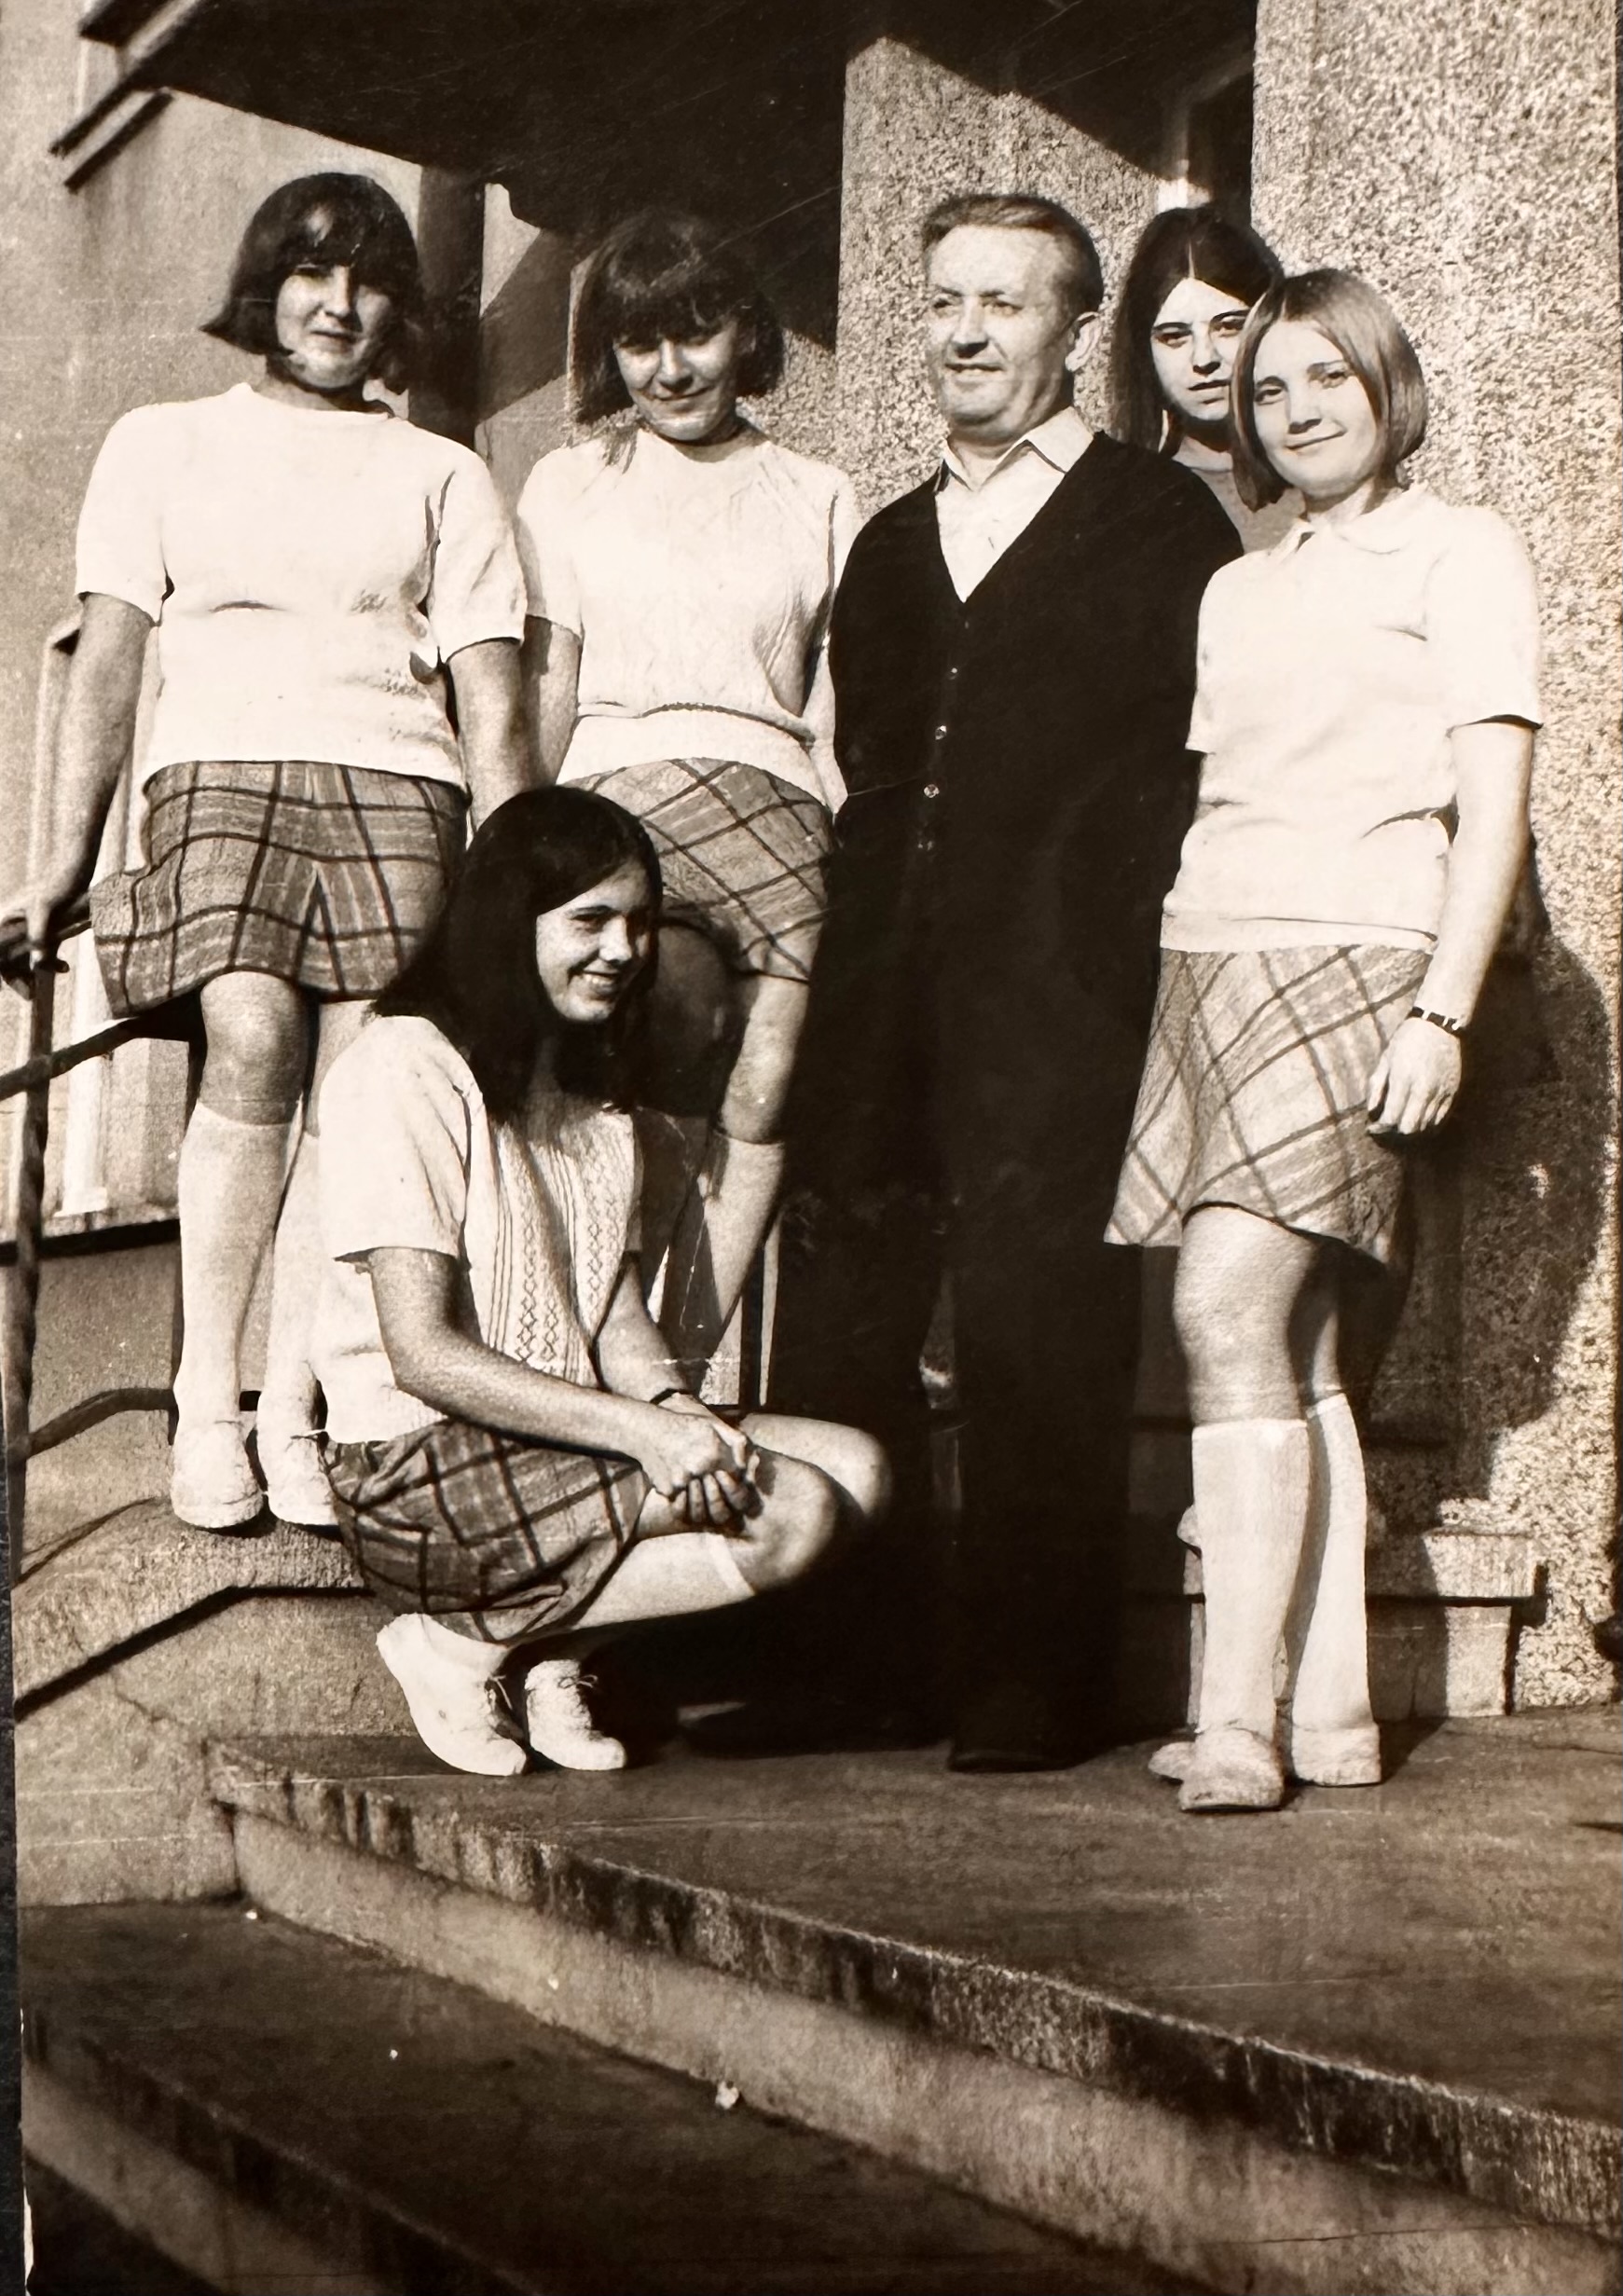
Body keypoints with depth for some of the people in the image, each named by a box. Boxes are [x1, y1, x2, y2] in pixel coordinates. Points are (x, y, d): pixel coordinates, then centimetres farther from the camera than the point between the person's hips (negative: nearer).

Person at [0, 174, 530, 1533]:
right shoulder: (161, 447, 22)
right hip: (220, 770, -1)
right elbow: (109, 665, 15)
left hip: (394, 782, 1)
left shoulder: (444, 477, 21)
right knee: (254, 1040, -27)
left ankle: (292, 1413, -17)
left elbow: (490, 705, 13)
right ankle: (206, 1403, -19)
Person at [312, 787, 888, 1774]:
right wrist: (640, 1430, -24)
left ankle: (556, 1647, -3)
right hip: (422, 1475, -8)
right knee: (793, 1512, -22)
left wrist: (671, 1404, -12)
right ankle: (464, 1648, -9)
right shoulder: (408, 1067, -10)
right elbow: (422, 1353, -17)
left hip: (564, 1450, 9)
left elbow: (618, 1312, 11)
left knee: (857, 1468, -9)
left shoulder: (595, 1086, 18)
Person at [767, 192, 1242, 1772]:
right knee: (835, 1324, 3)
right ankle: (849, 1663, 12)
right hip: (883, 996, 6)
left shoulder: (1163, 526, 3)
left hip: (1053, 993, -6)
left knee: (1039, 1337, -5)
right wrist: (853, 959, 10)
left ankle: (1031, 1682, 3)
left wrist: (1102, 922, -11)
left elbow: (1200, 761, -3)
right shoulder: (888, 546, 23)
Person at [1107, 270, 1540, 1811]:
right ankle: (1329, 1714, 3)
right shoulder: (1239, 590, 23)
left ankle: (1236, 1723, -20)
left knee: (1229, 1311, -19)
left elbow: (1493, 798, -4)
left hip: (1351, 958, -6)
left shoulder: (1459, 554, 5)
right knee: (1290, 1347, 1)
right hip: (1207, 960, 6)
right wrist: (1181, 978, 7)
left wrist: (1442, 1009, -14)